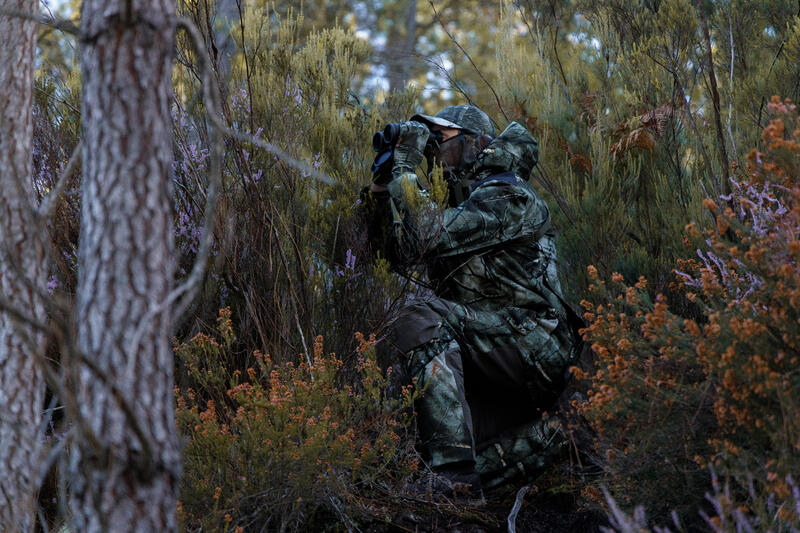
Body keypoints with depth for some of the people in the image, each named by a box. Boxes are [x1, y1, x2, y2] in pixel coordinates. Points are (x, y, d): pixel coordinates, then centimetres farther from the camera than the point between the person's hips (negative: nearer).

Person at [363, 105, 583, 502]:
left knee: (422, 319, -31)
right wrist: (385, 179, 6)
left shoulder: (505, 197, -8)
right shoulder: (463, 205, 22)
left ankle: (453, 475, -40)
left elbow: (427, 238, -22)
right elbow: (397, 252, 16)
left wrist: (405, 167, -14)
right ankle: (534, 440, 7)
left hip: (533, 347, -10)